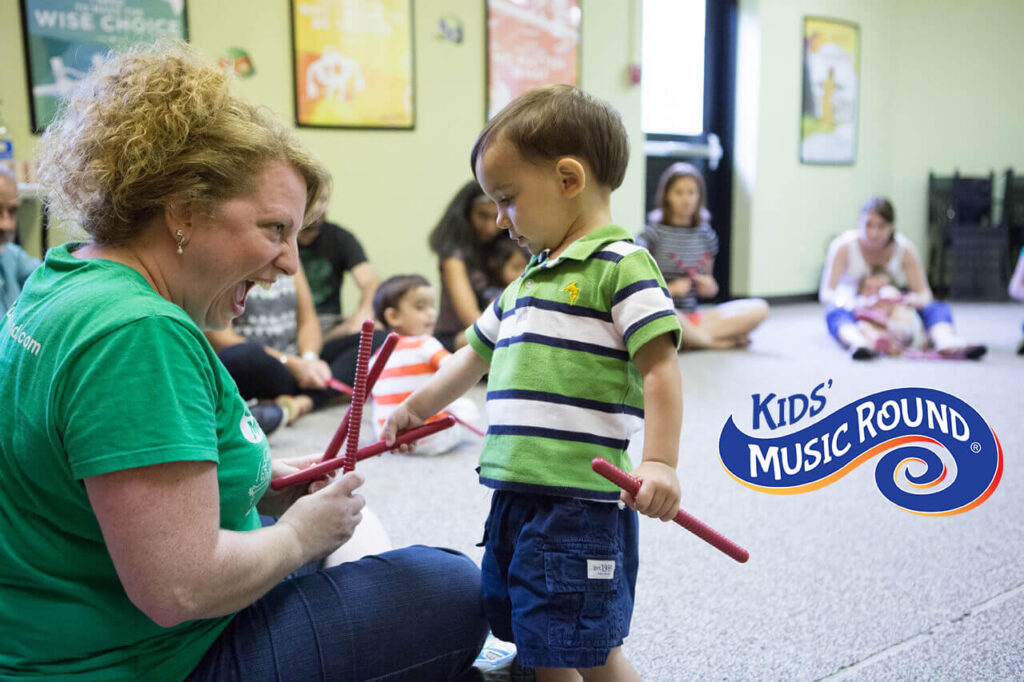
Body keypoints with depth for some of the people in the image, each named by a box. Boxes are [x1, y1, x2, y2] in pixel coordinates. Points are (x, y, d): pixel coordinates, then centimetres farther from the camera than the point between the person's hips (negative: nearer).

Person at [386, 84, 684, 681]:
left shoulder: (621, 264, -9)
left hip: (580, 502, -8)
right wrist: (418, 408, 36)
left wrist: (660, 463, -25)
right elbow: (476, 354, 29)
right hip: (514, 497, 9)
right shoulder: (527, 283, 17)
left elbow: (660, 367, -16)